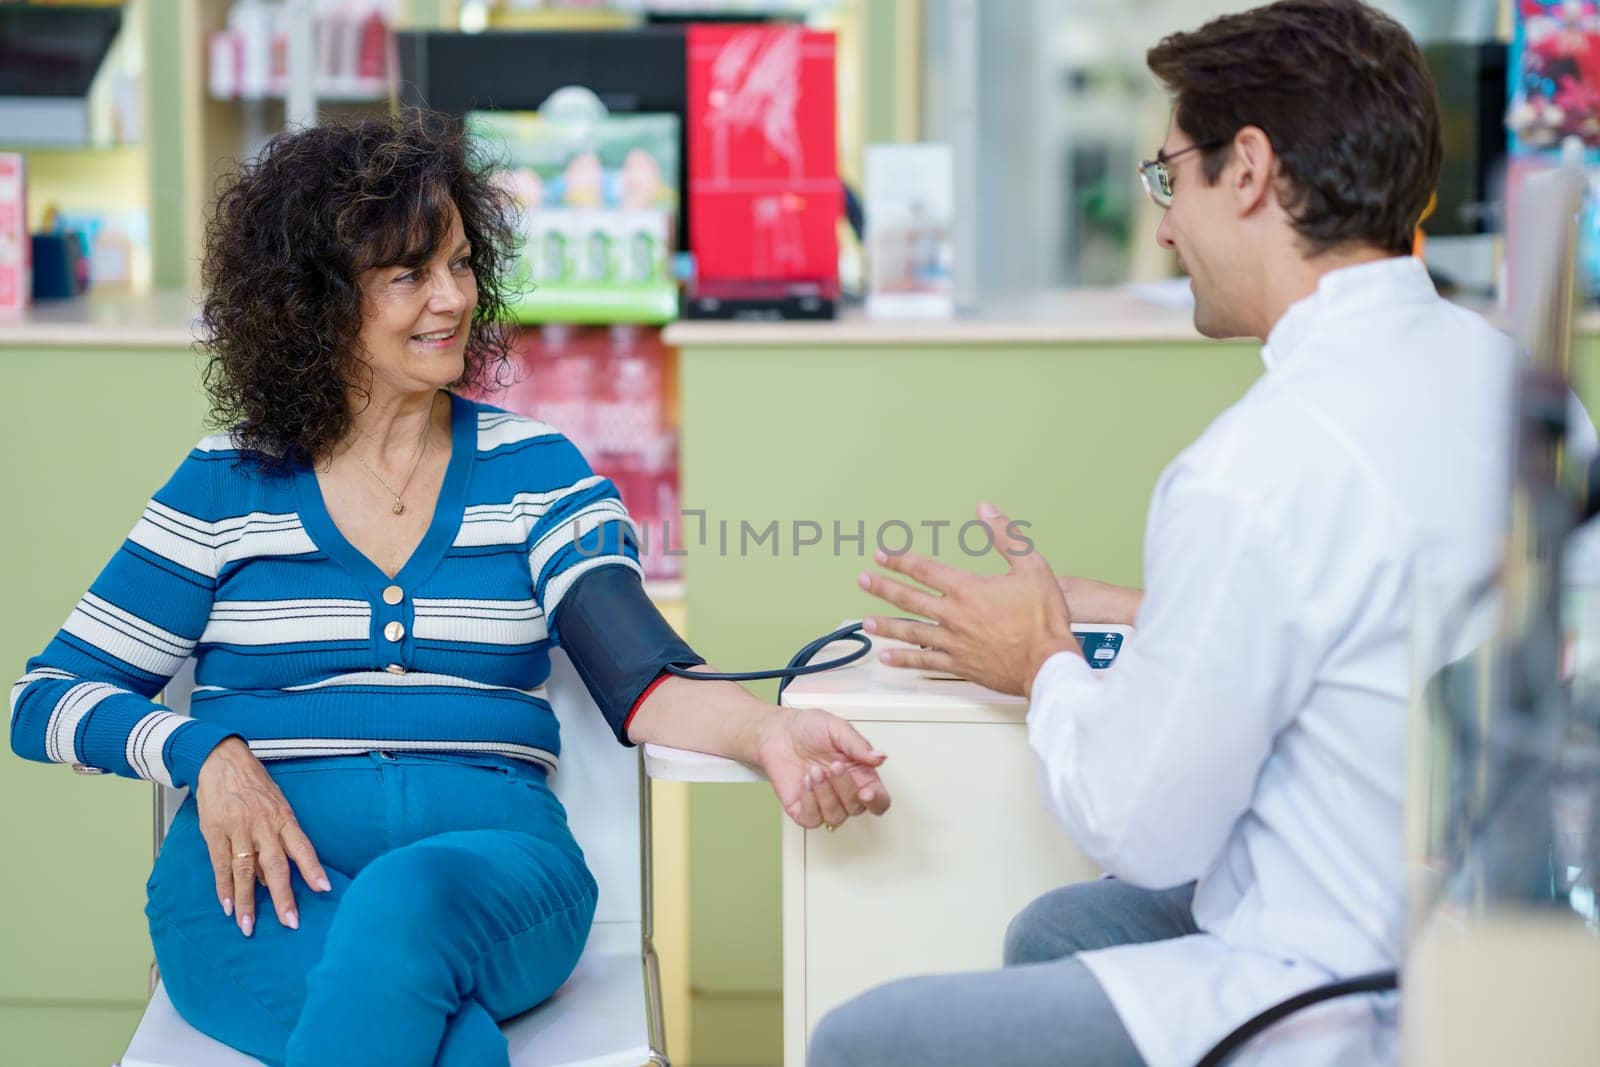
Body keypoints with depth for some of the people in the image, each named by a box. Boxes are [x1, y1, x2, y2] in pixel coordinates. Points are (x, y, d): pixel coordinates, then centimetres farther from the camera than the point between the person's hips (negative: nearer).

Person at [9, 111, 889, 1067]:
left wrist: (769, 733, -23)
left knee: (406, 904, -37)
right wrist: (206, 752, -9)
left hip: (492, 861, 2)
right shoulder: (227, 487, 12)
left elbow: (643, 679, -1)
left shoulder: (534, 471, 14)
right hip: (256, 878, -1)